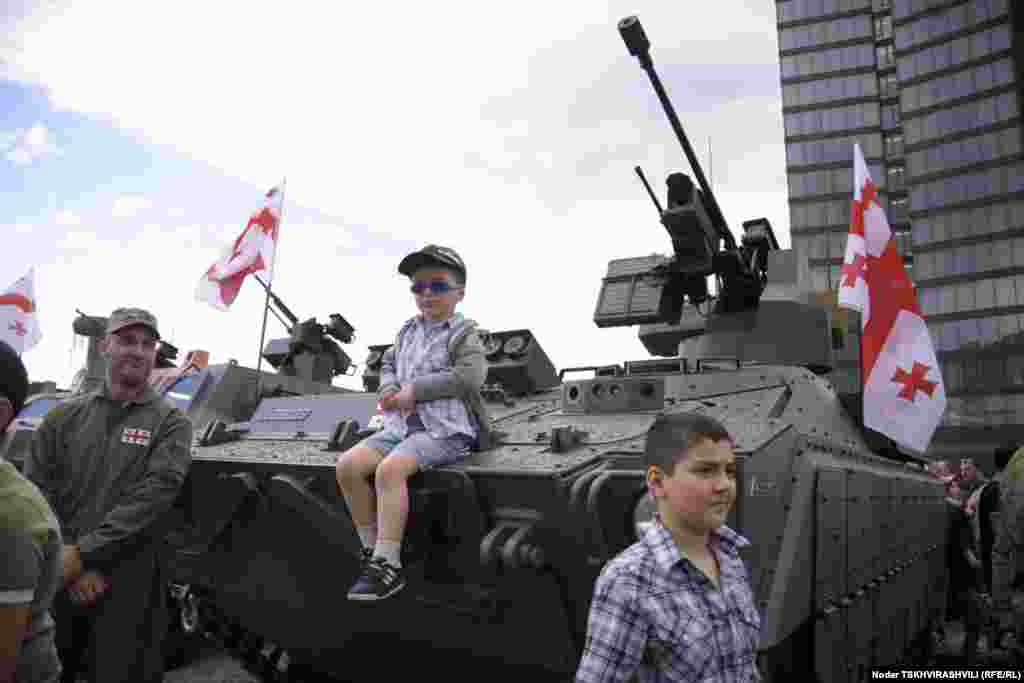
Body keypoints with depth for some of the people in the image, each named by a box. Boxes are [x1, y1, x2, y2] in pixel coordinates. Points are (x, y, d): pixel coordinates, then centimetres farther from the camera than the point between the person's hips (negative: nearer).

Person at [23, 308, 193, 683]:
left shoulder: (170, 423, -4)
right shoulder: (64, 416, 6)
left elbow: (152, 498, -13)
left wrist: (80, 554, -16)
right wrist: (67, 562, -9)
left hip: (129, 587, -3)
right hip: (55, 582, 3)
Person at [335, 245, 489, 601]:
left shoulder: (463, 334, -2)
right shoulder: (408, 330, 17)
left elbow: (470, 376, -17)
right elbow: (388, 363, 29)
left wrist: (414, 390, -16)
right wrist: (387, 389, 5)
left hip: (445, 430, -7)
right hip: (401, 426, 7)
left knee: (389, 469, -31)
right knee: (347, 465, -13)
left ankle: (387, 567, -23)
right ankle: (372, 551, -2)